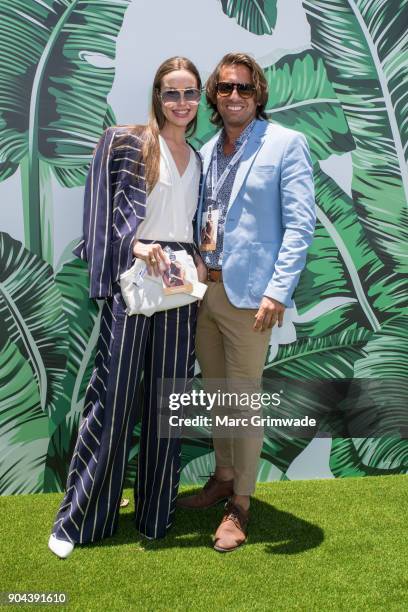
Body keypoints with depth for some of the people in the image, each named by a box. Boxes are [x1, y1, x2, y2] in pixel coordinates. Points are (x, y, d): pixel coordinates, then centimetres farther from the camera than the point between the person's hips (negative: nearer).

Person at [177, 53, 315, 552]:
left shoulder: (286, 144, -5)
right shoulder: (206, 152, 13)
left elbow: (300, 224, -11)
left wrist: (278, 291, -18)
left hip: (247, 294, -6)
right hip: (203, 290, 6)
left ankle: (240, 506, 19)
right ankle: (222, 478, 36)